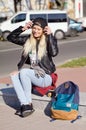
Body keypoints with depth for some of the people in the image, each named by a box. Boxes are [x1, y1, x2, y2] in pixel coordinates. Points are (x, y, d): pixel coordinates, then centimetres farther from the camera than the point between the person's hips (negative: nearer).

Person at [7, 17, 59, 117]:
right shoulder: (28, 40, 8)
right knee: (14, 75, -20)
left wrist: (50, 35, -20)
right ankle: (24, 104, -26)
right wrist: (23, 28, -1)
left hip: (45, 77, -5)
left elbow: (54, 53, -26)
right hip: (33, 74, 5)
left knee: (24, 72, -28)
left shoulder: (48, 41, -6)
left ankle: (29, 103, -15)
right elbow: (10, 38, 9)